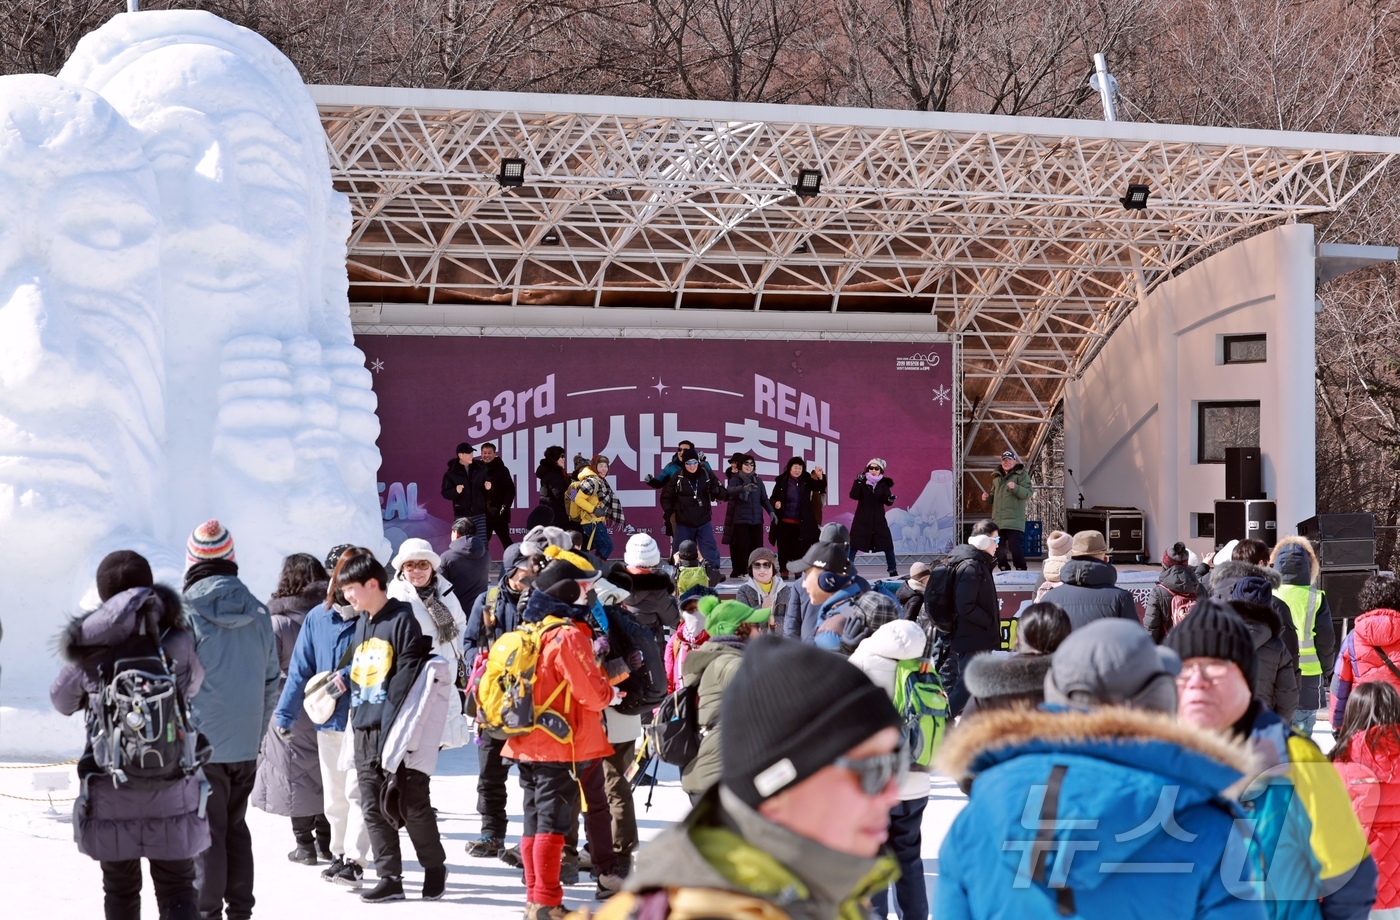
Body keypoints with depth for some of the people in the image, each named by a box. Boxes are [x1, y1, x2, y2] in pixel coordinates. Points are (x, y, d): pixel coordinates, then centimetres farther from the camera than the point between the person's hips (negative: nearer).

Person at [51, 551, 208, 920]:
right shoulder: (177, 643, -11)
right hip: (172, 795, -1)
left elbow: (63, 701, 8)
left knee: (120, 890, 17)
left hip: (111, 796, 1)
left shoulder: (89, 652, -10)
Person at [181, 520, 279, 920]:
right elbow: (272, 681, 10)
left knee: (206, 833, 1)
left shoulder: (186, 613, -12)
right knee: (236, 828, 15)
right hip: (246, 744, 5)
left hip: (200, 746, -5)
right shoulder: (258, 613, 5)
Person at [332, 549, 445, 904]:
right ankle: (389, 878, 8)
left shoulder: (402, 619, -9)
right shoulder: (362, 623, 16)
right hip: (364, 728, 8)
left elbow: (409, 676, -14)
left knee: (412, 804, 0)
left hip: (396, 729, -8)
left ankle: (435, 867, 18)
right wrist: (345, 675, 5)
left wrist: (391, 725, -18)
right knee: (374, 808, 4)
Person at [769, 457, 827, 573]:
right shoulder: (781, 481, -1)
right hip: (784, 522, 0)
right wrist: (775, 503, -18)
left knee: (800, 548, 2)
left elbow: (821, 487, -5)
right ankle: (784, 571, 11)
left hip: (801, 523, 0)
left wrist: (820, 476, -24)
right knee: (784, 548, 3)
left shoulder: (807, 481, 1)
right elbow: (772, 498, 4)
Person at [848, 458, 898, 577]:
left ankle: (893, 571, 14)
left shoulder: (884, 484, 0)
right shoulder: (862, 481, -4)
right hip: (862, 519, -2)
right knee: (854, 545, -3)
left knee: (887, 545, 3)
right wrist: (858, 482, -30)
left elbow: (887, 502, -5)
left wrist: (890, 499, -28)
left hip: (878, 519, 2)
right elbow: (854, 496, -17)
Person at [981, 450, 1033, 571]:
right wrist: (988, 497, 10)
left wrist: (1015, 487, -29)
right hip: (997, 520, 7)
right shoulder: (997, 477, 19)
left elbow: (1027, 494, -13)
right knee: (999, 548, 9)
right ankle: (1003, 570, 21)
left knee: (1015, 547, -15)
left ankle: (1021, 571, -8)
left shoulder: (1021, 475, 0)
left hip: (1014, 521, -7)